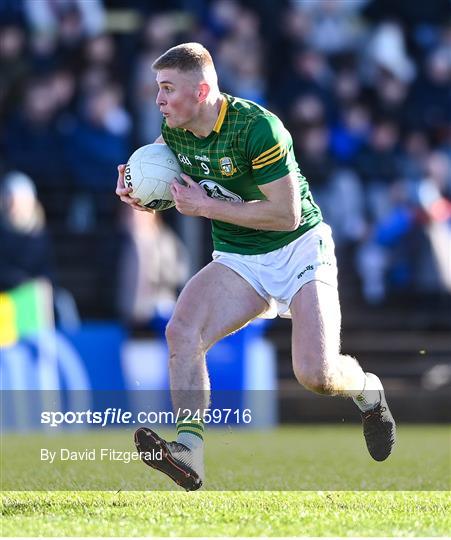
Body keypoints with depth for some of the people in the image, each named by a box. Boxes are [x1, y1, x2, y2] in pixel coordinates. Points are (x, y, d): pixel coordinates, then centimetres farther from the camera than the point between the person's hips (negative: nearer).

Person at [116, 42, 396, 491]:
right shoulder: (173, 130, -2)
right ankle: (188, 450, -25)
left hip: (300, 250, -6)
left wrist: (206, 206, -22)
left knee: (316, 376, -18)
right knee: (181, 331, -23)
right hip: (237, 261, 6)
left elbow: (287, 214, -25)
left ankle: (367, 391, 19)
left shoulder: (258, 128, -24)